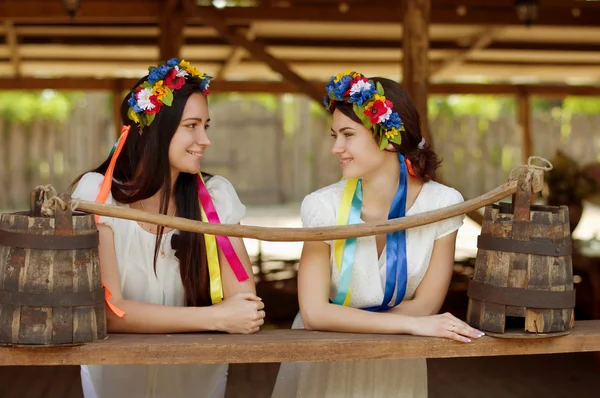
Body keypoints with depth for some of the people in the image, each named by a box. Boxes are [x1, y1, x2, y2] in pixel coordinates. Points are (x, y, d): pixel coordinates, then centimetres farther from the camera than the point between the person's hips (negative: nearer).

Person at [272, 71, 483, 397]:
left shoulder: (443, 204, -15)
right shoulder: (324, 206, -19)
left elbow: (425, 305, -13)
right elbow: (313, 313, -25)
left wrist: (347, 321, -21)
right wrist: (411, 324, -31)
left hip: (397, 363, 1)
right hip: (323, 361, -1)